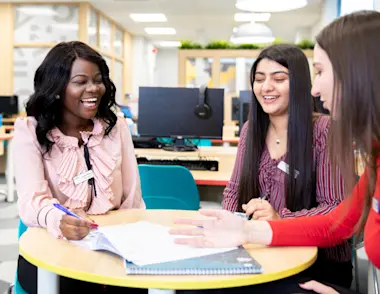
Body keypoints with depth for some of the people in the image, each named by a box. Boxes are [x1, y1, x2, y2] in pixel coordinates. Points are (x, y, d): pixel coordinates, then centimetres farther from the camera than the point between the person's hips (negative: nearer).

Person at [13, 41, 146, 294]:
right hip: (51, 250, -3)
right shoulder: (30, 131, -3)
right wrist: (59, 220, -41)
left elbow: (132, 198, 5)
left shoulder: (117, 127, 8)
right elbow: (33, 199, -18)